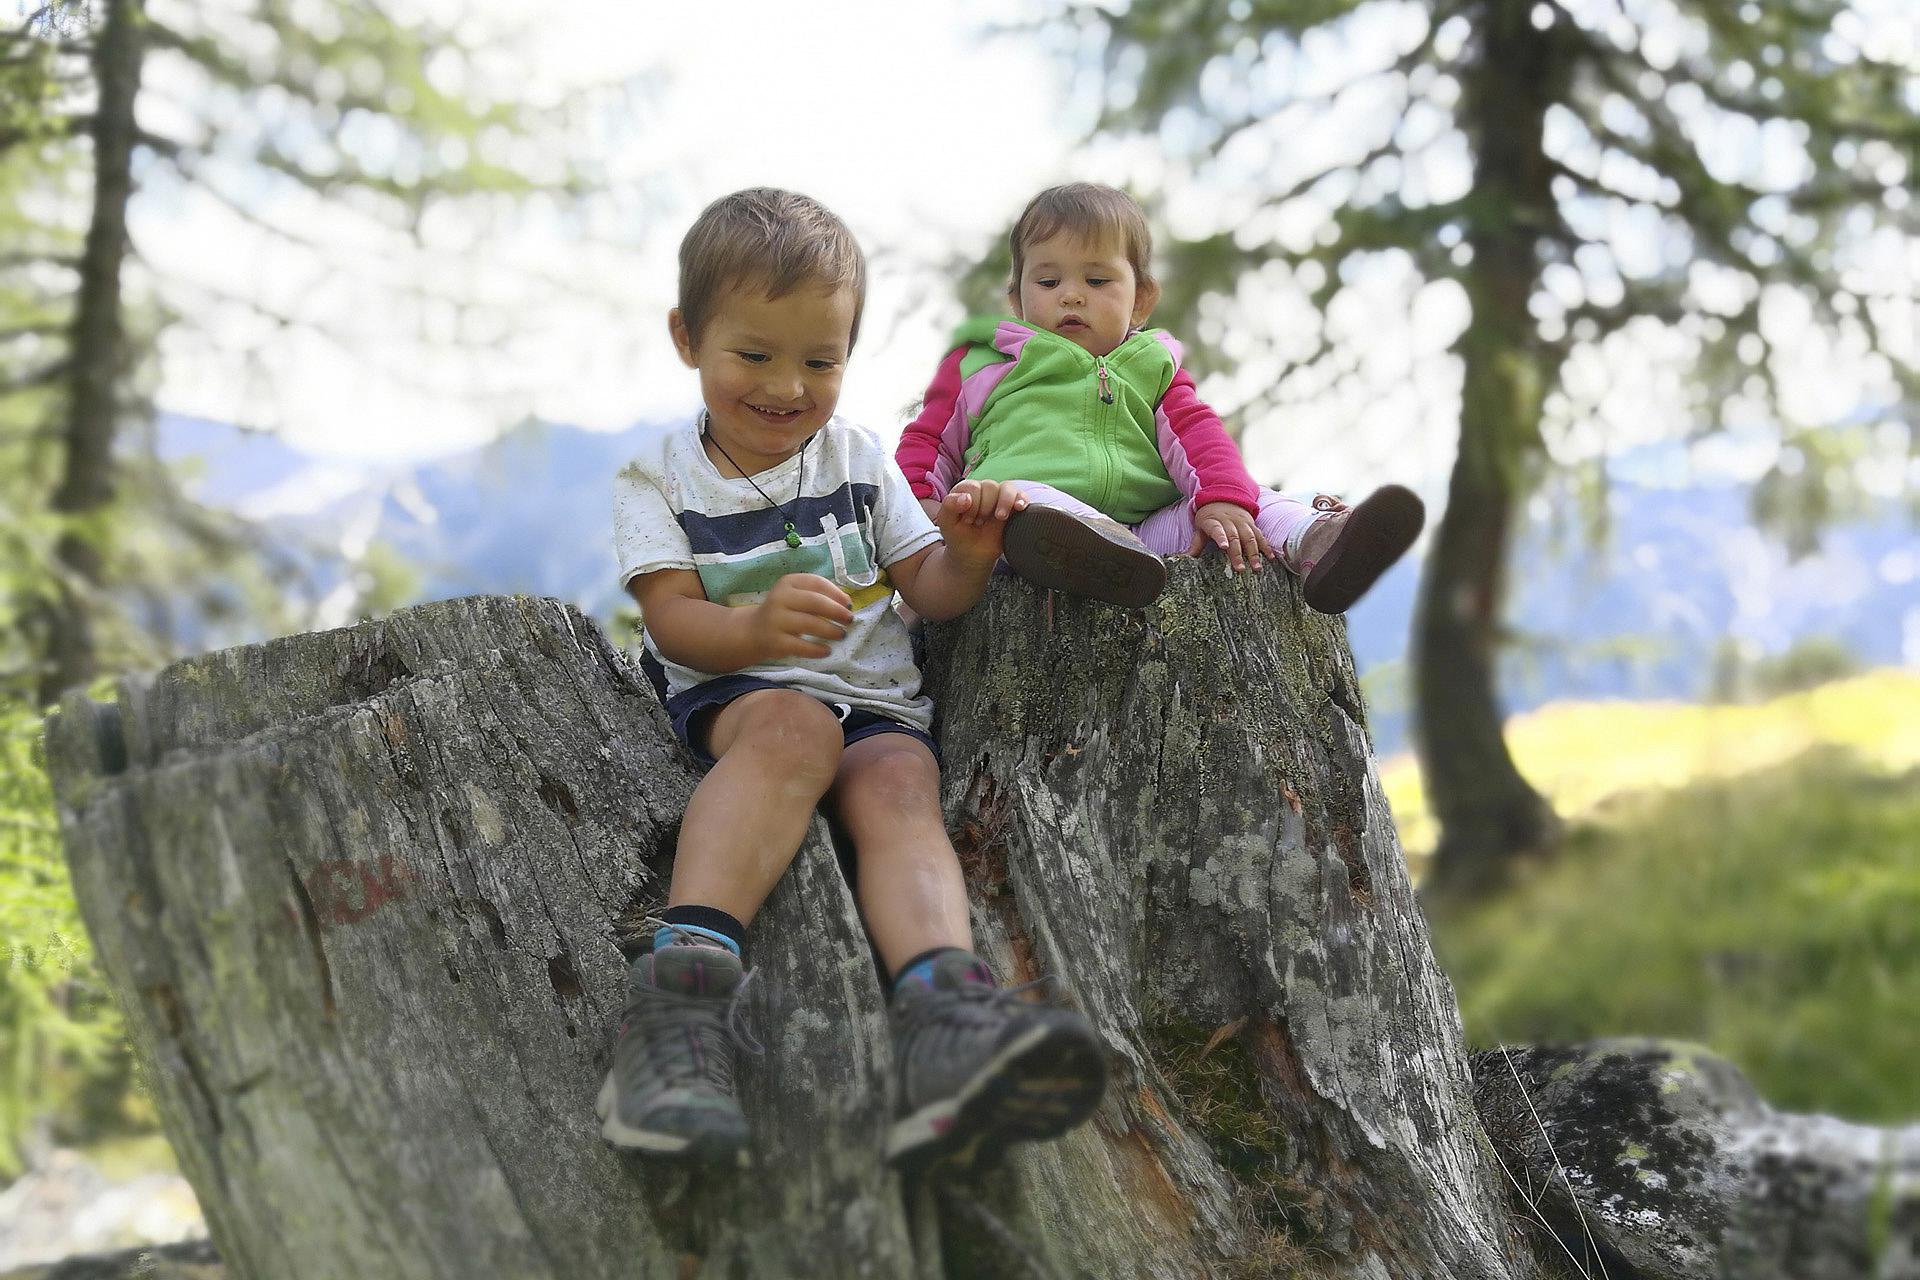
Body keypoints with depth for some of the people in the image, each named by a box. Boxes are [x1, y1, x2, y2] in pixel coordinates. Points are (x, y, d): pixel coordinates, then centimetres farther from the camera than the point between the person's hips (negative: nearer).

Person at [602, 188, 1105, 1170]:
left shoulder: (859, 460, 17)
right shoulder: (658, 477, 9)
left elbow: (930, 595, 14)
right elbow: (673, 619, -5)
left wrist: (966, 559, -11)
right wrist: (756, 628, -27)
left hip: (877, 702, 2)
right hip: (729, 693, -2)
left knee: (900, 783, -32)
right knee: (796, 727, -37)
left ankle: (944, 1015, -61)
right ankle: (685, 983, -55)